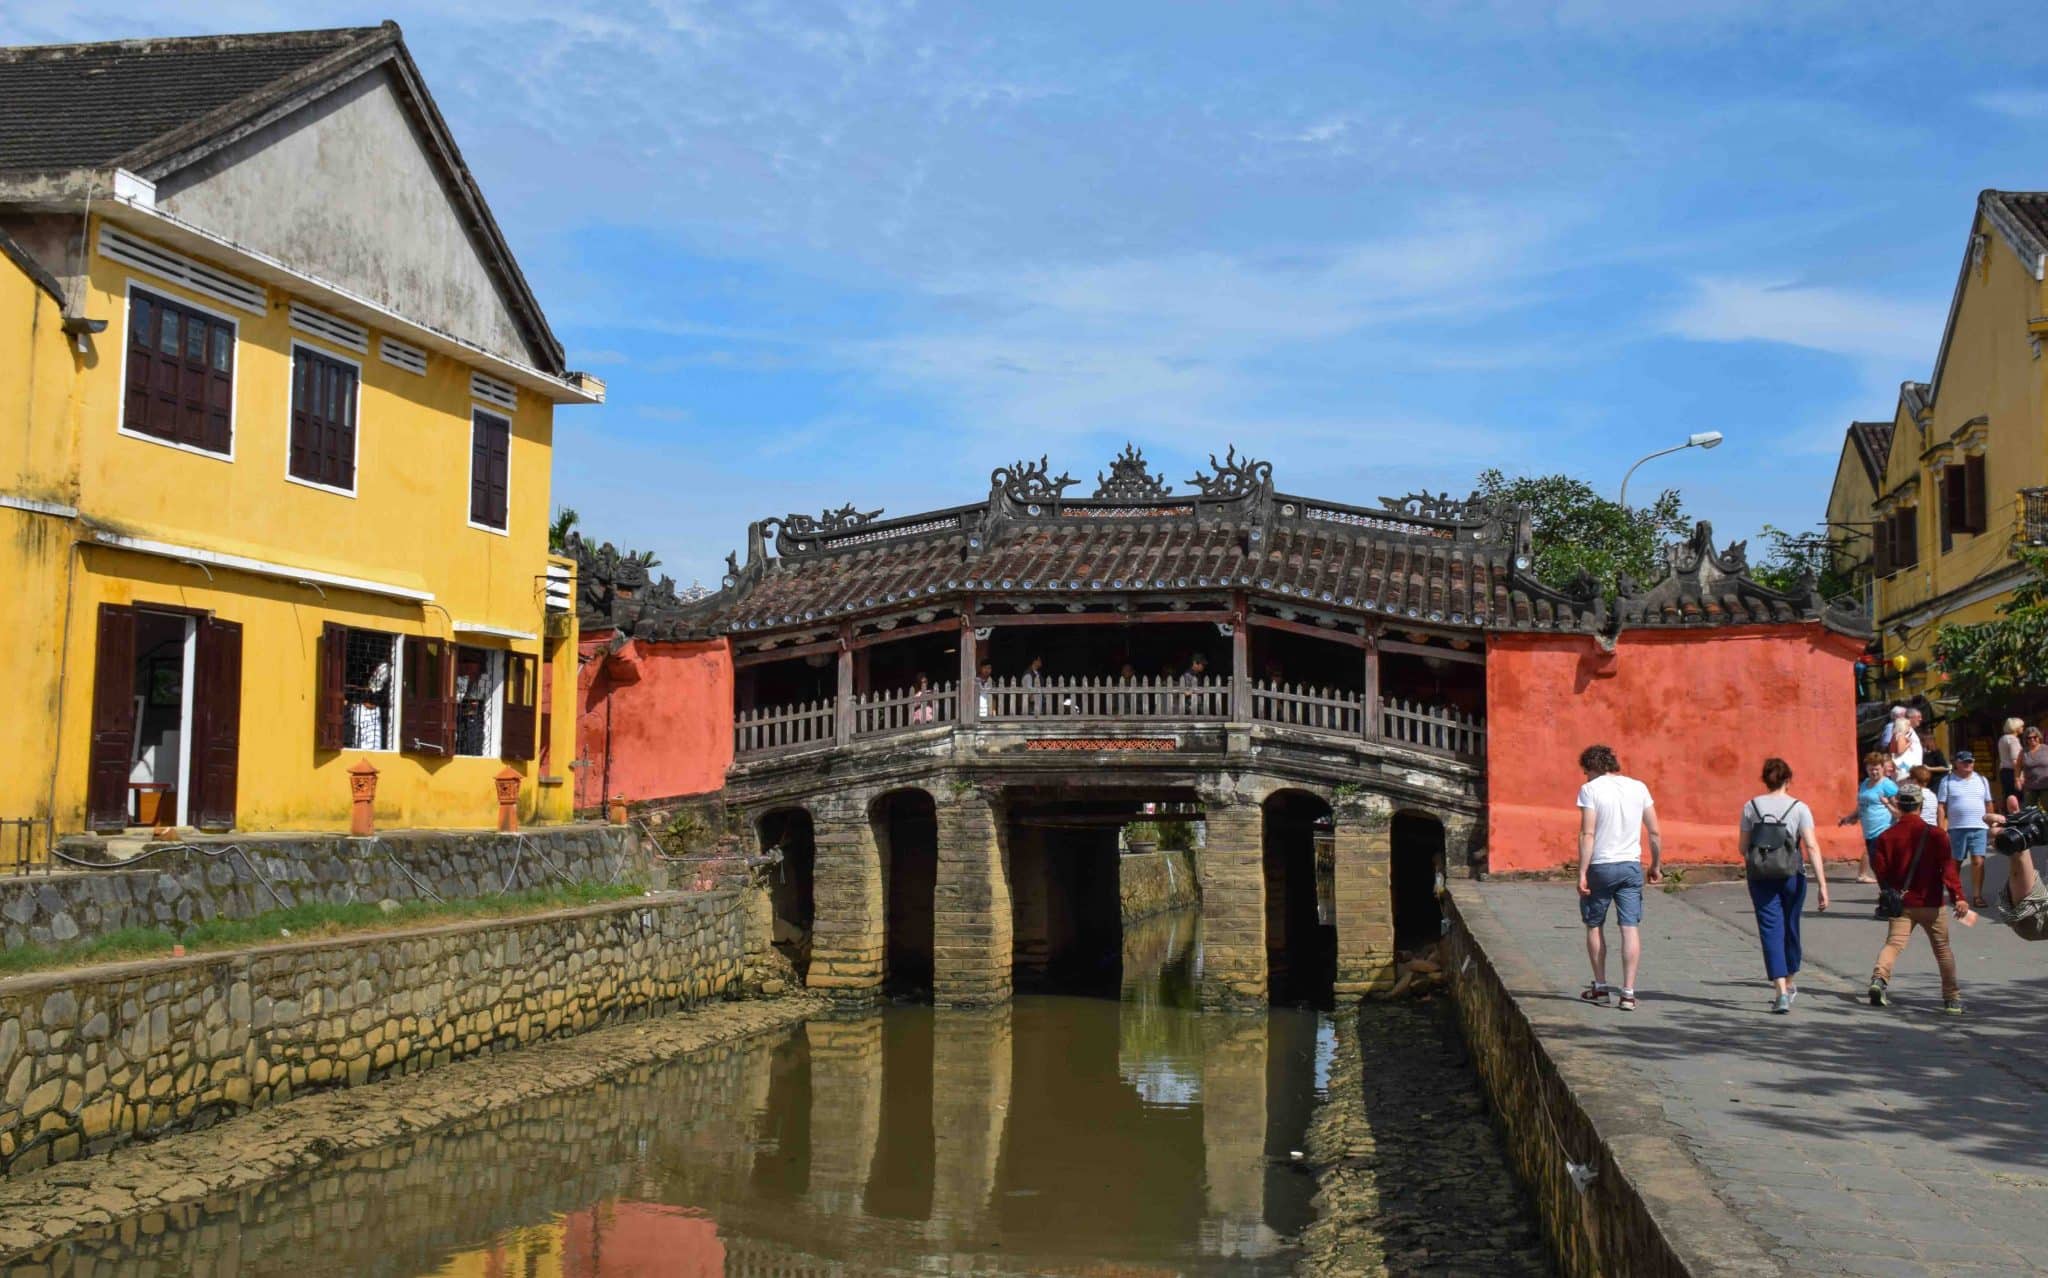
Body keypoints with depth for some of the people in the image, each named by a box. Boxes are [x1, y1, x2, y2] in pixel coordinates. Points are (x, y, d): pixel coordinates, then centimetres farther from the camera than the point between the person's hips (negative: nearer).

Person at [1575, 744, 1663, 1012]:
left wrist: (1582, 873, -13)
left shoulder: (1590, 790, -7)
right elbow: (1655, 833, 7)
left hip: (1600, 867, -3)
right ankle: (1628, 992, -3)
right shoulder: (1638, 787, 6)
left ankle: (1600, 987, 20)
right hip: (1631, 866, 3)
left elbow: (1587, 834, -14)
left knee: (1595, 926, 13)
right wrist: (1656, 865, 18)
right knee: (1631, 928, 1)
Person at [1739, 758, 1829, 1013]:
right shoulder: (1799, 808, -4)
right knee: (1790, 928, 18)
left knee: (1771, 931, -1)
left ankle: (1782, 992, -15)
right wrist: (1822, 885, -12)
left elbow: (1744, 847, 3)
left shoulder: (1751, 807, 0)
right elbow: (1812, 847, -12)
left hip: (1760, 877, 0)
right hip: (1792, 877, 0)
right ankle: (1790, 984, 36)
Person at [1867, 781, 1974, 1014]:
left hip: (1902, 904, 1)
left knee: (1894, 943, -4)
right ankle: (1952, 999, 19)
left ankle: (1879, 978, -32)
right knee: (1943, 949, 13)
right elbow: (1948, 869, -15)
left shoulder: (1886, 837, -1)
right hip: (1931, 904, -1)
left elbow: (1881, 872, 1)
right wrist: (1958, 897, -19)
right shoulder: (1936, 835, -6)